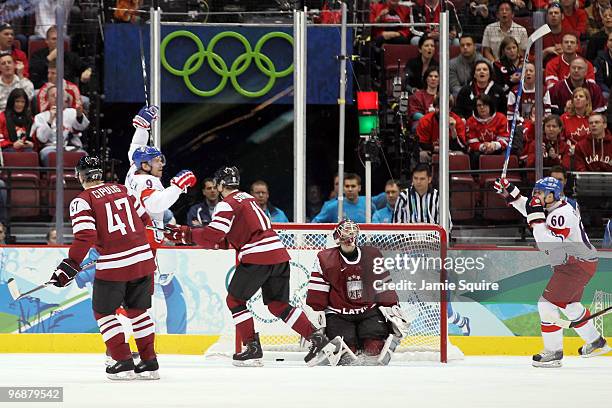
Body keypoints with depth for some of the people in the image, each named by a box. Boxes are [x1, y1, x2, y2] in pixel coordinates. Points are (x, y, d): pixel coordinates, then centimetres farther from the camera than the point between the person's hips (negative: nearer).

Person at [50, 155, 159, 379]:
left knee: (103, 311, 11)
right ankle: (149, 363, 17)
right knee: (137, 310, 19)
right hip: (143, 259, 6)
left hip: (113, 265, -6)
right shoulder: (122, 190, 14)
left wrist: (69, 266, -12)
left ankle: (123, 363, 5)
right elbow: (145, 220, 20)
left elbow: (85, 237, -15)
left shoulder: (82, 201, -4)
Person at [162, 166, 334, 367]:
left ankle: (253, 349, 0)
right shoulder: (248, 198, 24)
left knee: (235, 300, 6)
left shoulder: (227, 204, -3)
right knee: (277, 304, 13)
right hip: (279, 253, 8)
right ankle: (317, 338, 2)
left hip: (257, 257, -8)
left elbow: (212, 236, -13)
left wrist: (185, 234, -1)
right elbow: (227, 239, 26)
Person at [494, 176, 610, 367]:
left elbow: (548, 244, -33)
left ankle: (553, 353, -4)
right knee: (569, 305, 25)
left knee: (548, 303, -10)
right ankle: (596, 343, 39)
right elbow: (528, 207, 24)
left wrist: (537, 219, -29)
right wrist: (510, 193, 13)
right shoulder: (550, 208, 7)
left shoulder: (562, 214, -24)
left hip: (577, 264, -11)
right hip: (572, 264, 11)